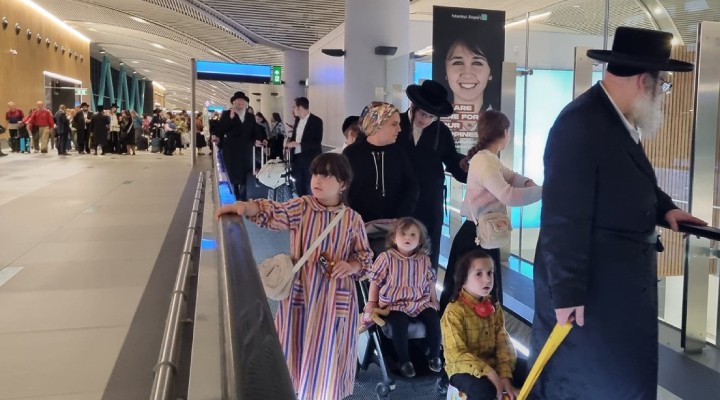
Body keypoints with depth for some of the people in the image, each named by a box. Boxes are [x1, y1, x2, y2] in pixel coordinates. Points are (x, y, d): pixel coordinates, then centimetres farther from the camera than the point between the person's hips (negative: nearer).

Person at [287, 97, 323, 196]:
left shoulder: (316, 121, -13)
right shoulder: (297, 119, 10)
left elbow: (317, 142, -19)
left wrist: (298, 144, -24)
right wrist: (290, 141, 0)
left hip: (310, 159, -7)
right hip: (297, 158, 7)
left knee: (310, 188, -1)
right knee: (299, 186, 14)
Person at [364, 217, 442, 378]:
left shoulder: (424, 260, 6)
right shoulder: (386, 257, -4)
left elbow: (430, 282, 18)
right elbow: (375, 281, 2)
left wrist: (434, 301, 16)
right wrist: (371, 303, 0)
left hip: (420, 302, 3)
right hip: (394, 304, -3)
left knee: (434, 319, -20)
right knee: (399, 323, -30)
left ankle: (434, 356, 2)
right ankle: (404, 361, -11)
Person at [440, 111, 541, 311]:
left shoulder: (490, 159, 14)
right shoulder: (484, 161, -20)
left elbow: (510, 176, 27)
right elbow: (508, 195, -31)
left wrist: (528, 182, 6)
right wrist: (543, 190, -22)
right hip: (476, 236, -11)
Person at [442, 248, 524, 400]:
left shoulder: (494, 306, 2)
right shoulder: (454, 311, -19)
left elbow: (503, 342, -3)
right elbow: (457, 355, -22)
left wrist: (505, 375, -17)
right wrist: (489, 373, -28)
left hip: (492, 362, 7)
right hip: (464, 368, -7)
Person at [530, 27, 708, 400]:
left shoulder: (619, 121, 7)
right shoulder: (580, 124, -24)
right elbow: (564, 219, -26)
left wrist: (662, 207, 6)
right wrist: (567, 293, -23)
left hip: (618, 283, 10)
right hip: (589, 287, -10)